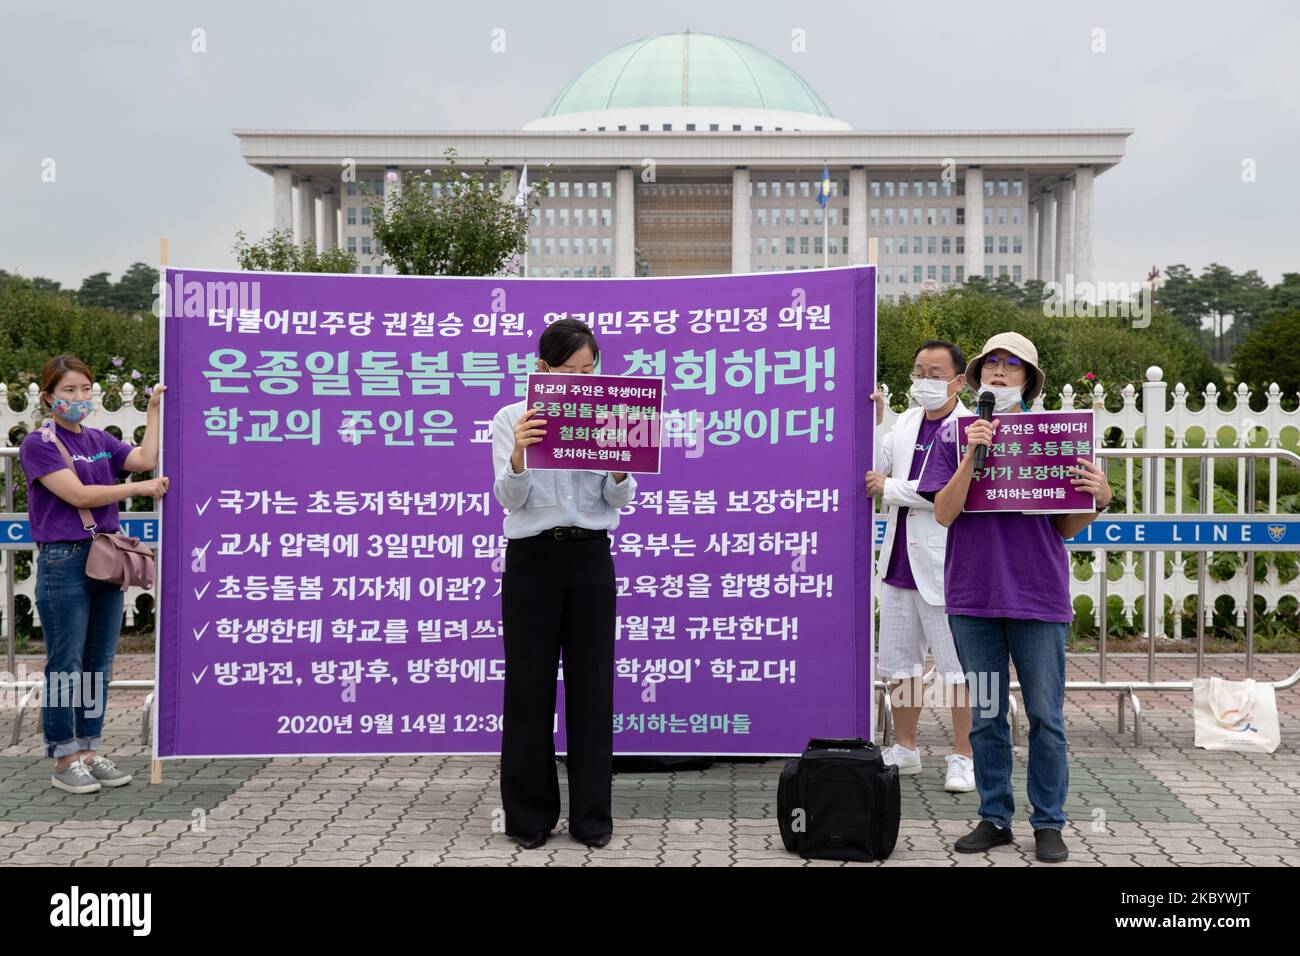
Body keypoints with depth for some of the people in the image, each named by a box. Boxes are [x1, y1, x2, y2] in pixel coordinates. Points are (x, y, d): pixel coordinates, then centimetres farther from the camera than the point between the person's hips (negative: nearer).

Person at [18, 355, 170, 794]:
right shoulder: (38, 443, -6)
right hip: (63, 560, -6)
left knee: (99, 663, 9)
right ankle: (65, 760, 5)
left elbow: (147, 458, 2)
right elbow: (79, 494, -14)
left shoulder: (99, 440, 14)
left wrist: (153, 408, 4)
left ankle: (90, 752, 17)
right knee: (66, 665, -2)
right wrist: (139, 488, -9)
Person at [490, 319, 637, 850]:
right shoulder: (512, 418, 0)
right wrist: (518, 456, -31)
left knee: (592, 684, 4)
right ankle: (530, 815, 14)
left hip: (590, 559, 2)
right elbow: (510, 498, -11)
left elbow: (620, 500, -1)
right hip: (531, 559, -2)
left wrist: (619, 468, -24)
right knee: (530, 686, 3)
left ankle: (592, 816, 14)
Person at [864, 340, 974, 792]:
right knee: (898, 661, 14)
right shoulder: (907, 421, 13)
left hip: (942, 567, -7)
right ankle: (905, 750, 26)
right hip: (900, 562, 7)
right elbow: (872, 469, 16)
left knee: (955, 668, -1)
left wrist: (890, 488, -12)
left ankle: (963, 757, 9)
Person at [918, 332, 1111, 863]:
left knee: (1046, 716, 3)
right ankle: (994, 818, 21)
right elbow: (944, 513, -6)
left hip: (1039, 596, -1)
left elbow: (1066, 527, 7)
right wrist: (972, 453, -16)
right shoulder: (954, 435, 5)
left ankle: (1048, 824, 14)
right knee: (986, 715, 10)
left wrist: (1099, 498, -13)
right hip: (973, 596, 1)